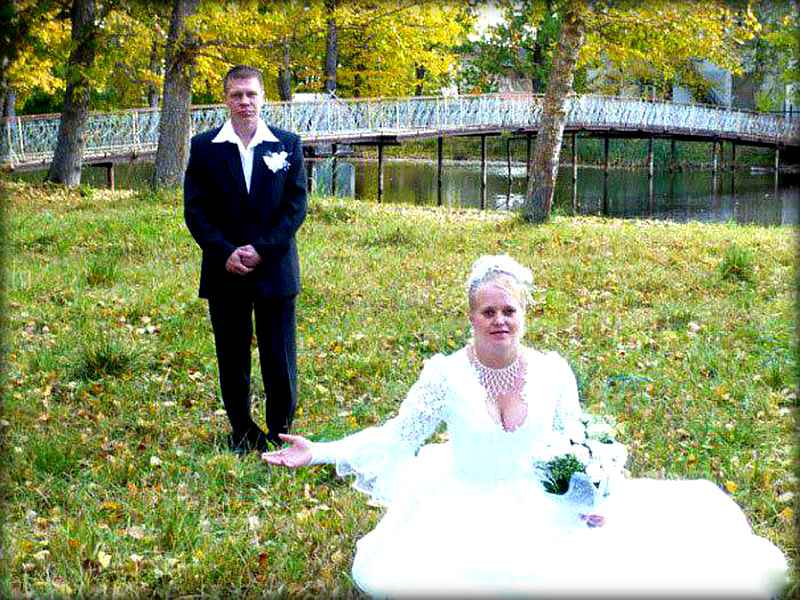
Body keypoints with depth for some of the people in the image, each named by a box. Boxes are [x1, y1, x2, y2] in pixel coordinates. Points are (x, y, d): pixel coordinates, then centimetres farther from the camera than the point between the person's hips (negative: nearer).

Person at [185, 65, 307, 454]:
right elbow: (195, 210, 0)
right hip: (225, 272, 1)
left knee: (280, 359, 4)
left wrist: (262, 250, -12)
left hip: (275, 270, 0)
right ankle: (243, 433, 21)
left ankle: (280, 434, 17)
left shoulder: (287, 144, 3)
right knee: (232, 359, 8)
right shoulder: (204, 147, 3)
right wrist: (226, 253, -12)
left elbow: (296, 206, -2)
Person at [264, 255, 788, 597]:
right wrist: (320, 452, -8)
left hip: (544, 508, 1)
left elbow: (578, 447, 7)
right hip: (466, 508, -1)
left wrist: (596, 496, -11)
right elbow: (397, 436, -1)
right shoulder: (444, 375, -8)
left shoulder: (554, 372, -4)